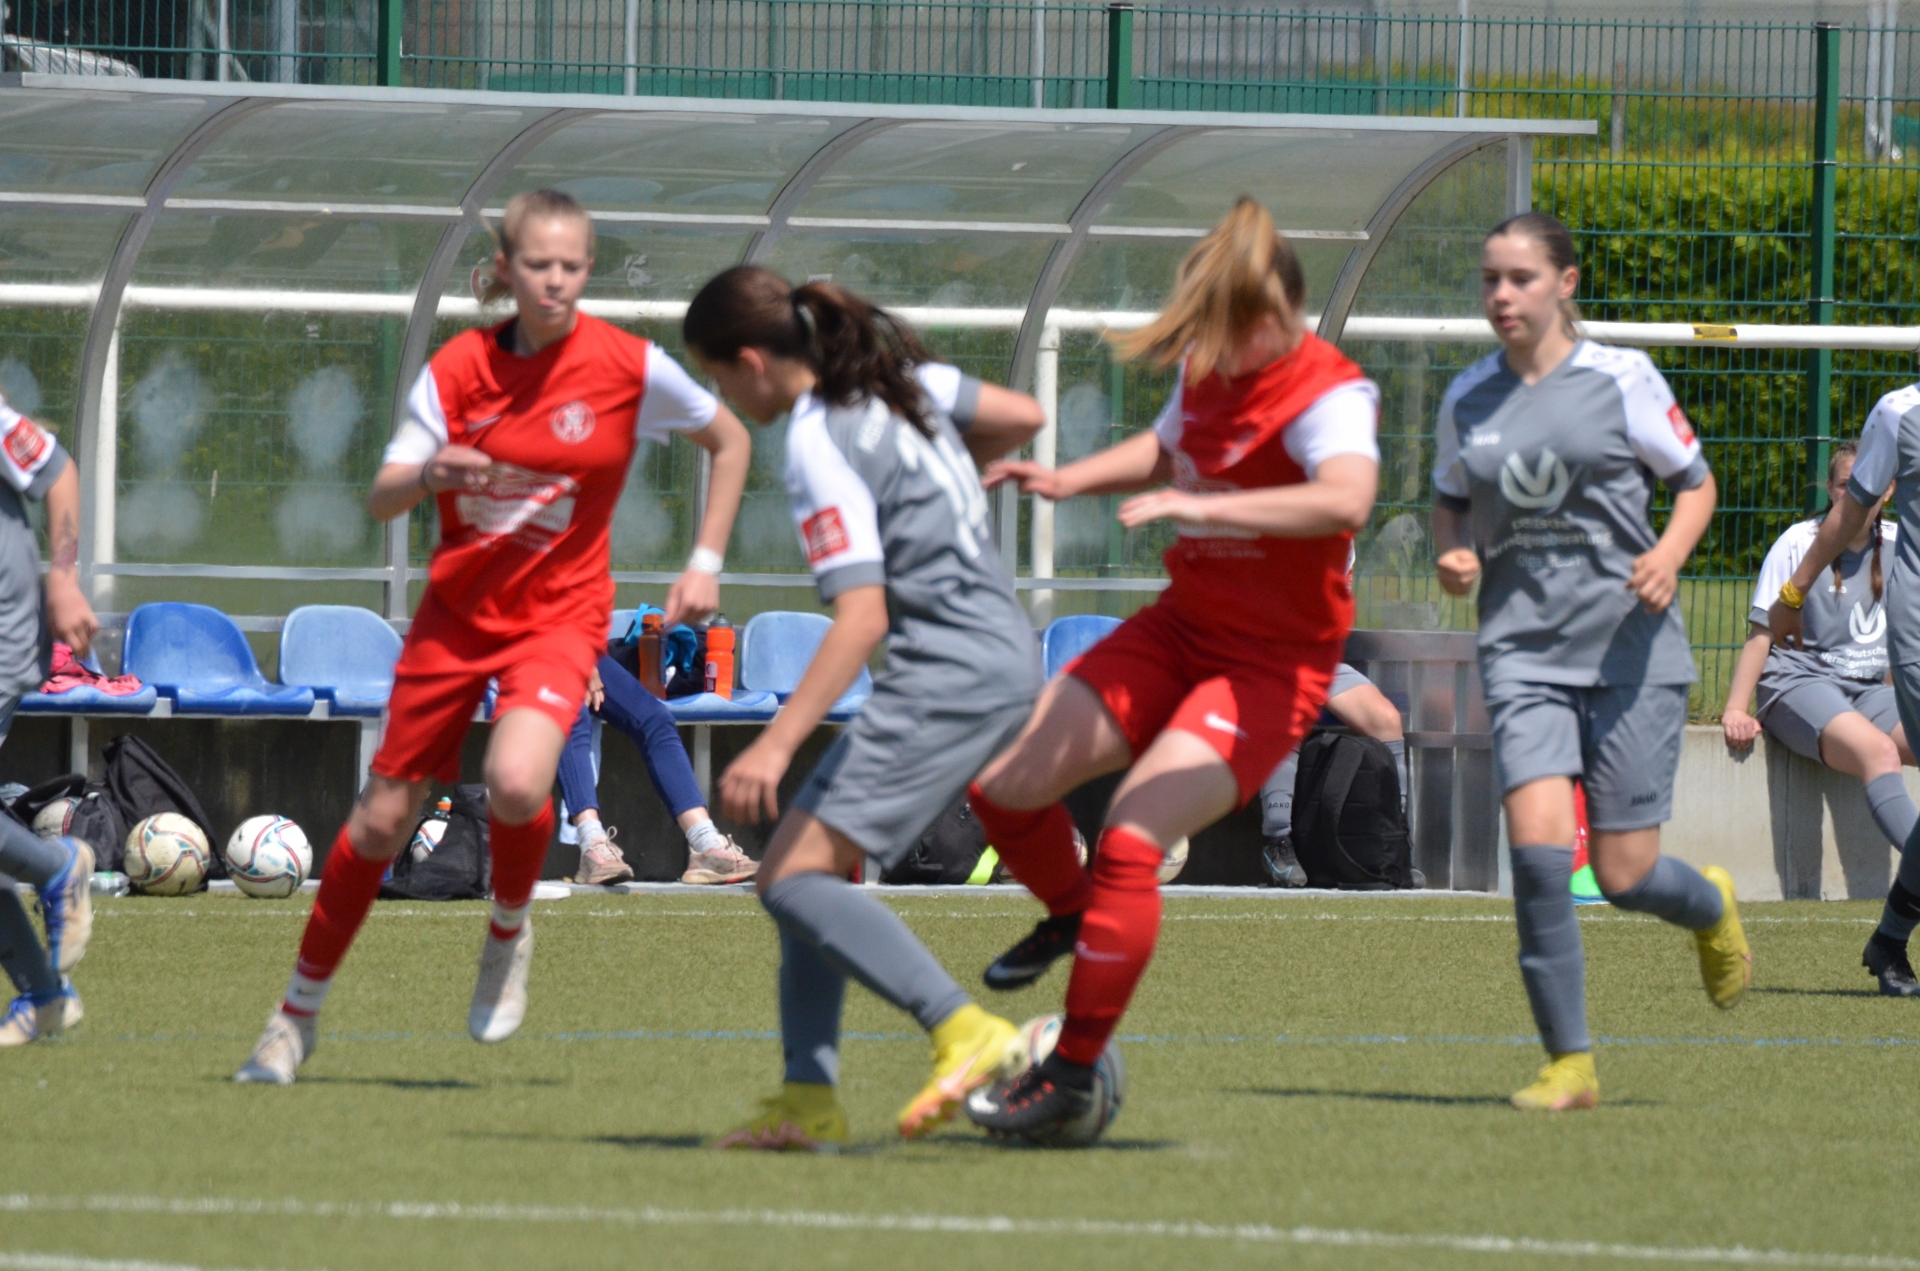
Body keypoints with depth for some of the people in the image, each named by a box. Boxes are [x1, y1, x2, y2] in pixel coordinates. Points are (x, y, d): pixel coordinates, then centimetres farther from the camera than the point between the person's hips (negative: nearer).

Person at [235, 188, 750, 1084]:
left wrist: (706, 563, -1)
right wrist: (429, 474, -32)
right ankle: (298, 1014, 22)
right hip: (456, 610, 2)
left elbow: (730, 441, 6)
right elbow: (381, 501, -10)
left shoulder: (629, 368, -10)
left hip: (558, 615, -2)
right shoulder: (457, 369, -6)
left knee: (517, 782, -30)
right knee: (382, 818, 4)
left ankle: (509, 931, 2)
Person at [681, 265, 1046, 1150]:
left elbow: (862, 618, -23)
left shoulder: (820, 453, -15)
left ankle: (966, 1034, -25)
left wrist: (776, 746, -27)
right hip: (1003, 653, 10)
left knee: (795, 876, -16)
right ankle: (809, 1098, 5)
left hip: (951, 672, -10)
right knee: (815, 867, 11)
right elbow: (1022, 418, 21)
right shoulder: (899, 378, 9)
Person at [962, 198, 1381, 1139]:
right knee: (1004, 789, 2)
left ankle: (1074, 1072, -11)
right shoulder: (1207, 367, 2)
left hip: (1271, 664, -8)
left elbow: (1346, 498, -44)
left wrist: (1201, 506, -48)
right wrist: (1069, 481, 9)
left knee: (1130, 841, -22)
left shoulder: (1326, 394, -22)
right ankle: (1069, 917, 34)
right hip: (1179, 629, 8)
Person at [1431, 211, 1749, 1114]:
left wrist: (1669, 555, -11)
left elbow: (1695, 481, 8)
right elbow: (1451, 501, 23)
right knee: (1537, 845, -18)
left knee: (1623, 876, -1)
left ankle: (1711, 907, 38)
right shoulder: (1467, 399, 7)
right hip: (1523, 650, 2)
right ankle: (1569, 1064, -9)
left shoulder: (1621, 381, -2)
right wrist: (1452, 556, 1)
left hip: (1629, 647, -2)